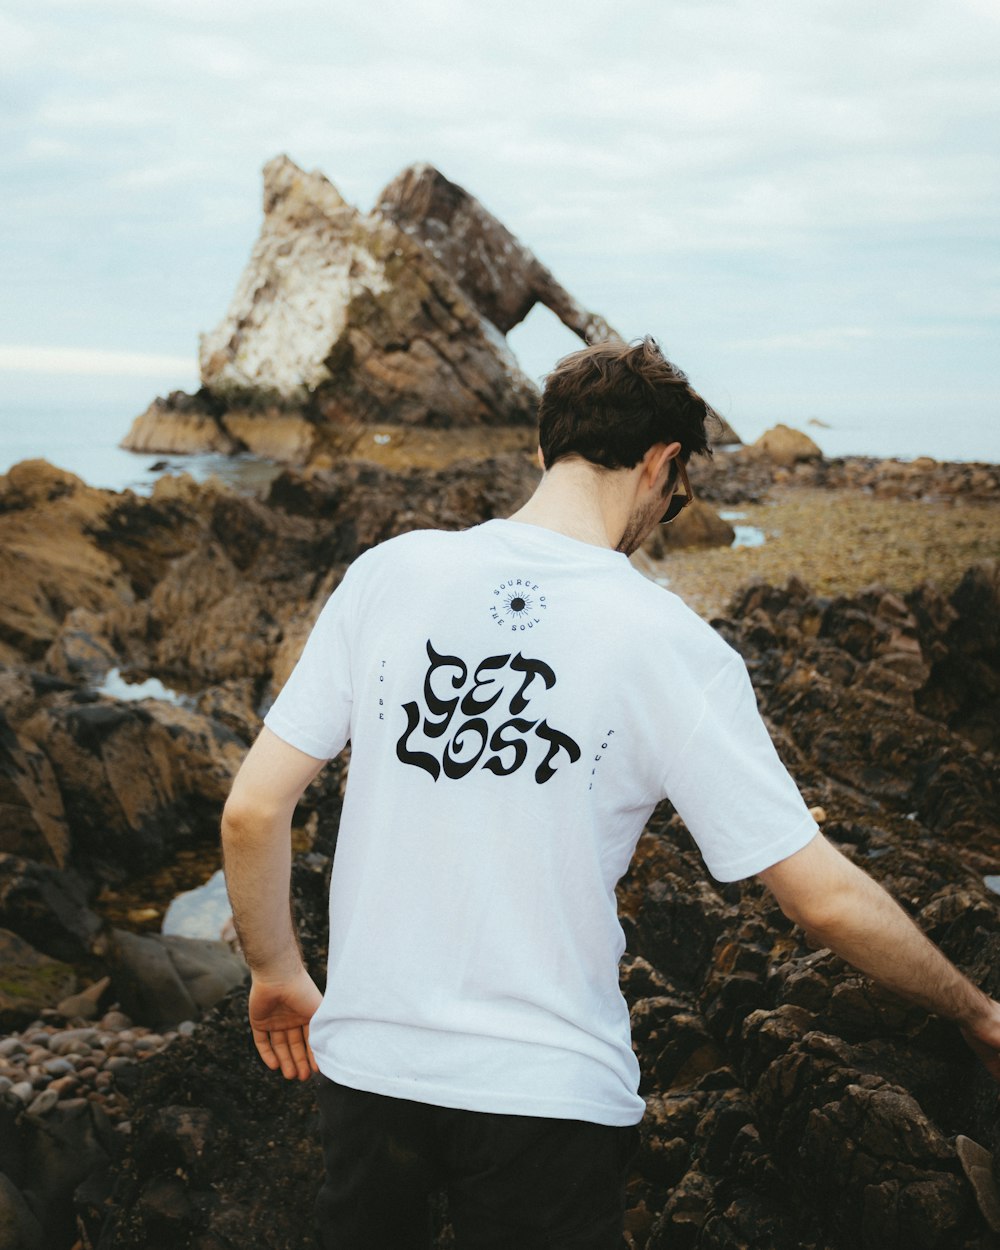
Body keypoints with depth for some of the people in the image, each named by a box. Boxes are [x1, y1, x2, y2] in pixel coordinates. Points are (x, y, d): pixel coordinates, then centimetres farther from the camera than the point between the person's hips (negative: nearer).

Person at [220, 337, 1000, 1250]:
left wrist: (278, 974, 11)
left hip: (367, 1062, 3)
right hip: (552, 1091, -3)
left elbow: (253, 810, -6)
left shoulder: (390, 572, -7)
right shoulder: (671, 645, -13)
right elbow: (824, 896, -11)